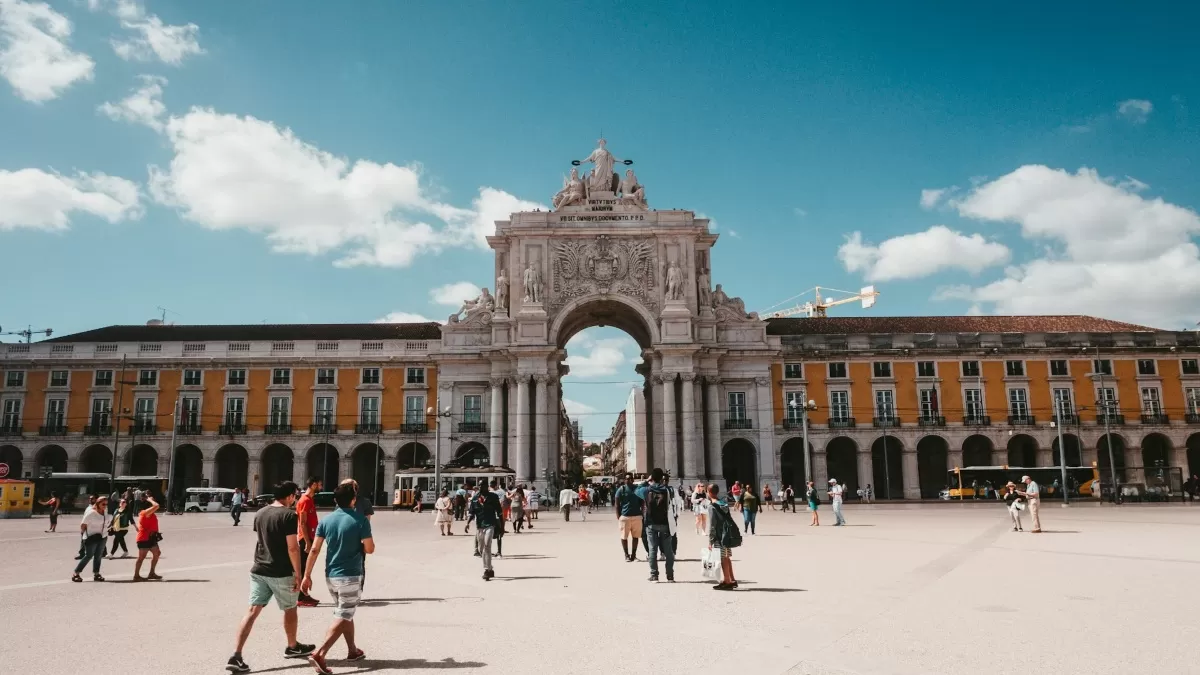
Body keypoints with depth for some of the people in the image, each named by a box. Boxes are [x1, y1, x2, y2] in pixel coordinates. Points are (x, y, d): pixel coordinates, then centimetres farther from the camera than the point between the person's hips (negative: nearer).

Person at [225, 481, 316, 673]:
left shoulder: (260, 514, 8)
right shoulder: (289, 515, -15)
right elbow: (292, 548, -18)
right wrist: (298, 574, -12)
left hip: (259, 570, 6)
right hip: (281, 573, -6)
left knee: (253, 611, 3)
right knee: (290, 609, 15)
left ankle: (236, 656, -7)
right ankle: (292, 647, 32)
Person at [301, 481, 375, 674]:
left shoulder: (326, 520, 1)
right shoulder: (361, 521, -13)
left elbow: (314, 550, -1)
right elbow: (370, 549, -9)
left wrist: (307, 575, 4)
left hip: (330, 575, 6)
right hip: (350, 576, -6)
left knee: (345, 614, 21)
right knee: (342, 617, -1)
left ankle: (353, 651, 32)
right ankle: (319, 654, -15)